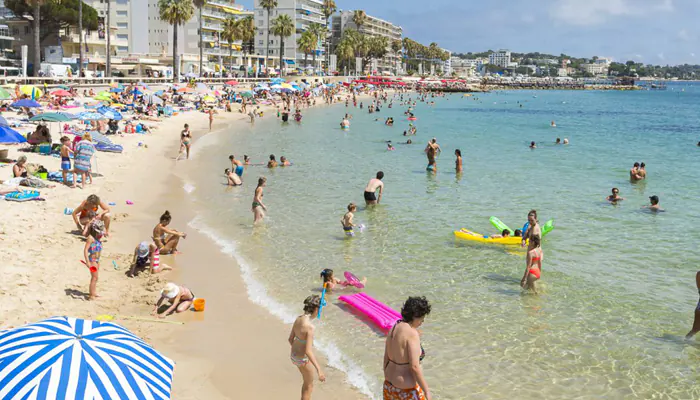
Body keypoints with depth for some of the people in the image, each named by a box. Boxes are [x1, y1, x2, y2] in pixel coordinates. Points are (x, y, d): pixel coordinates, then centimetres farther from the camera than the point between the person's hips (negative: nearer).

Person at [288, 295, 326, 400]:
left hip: (294, 355, 8)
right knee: (309, 386, 16)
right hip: (302, 359, -8)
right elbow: (308, 351, -33)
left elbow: (291, 339, 6)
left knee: (307, 382, 29)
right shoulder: (310, 327, -33)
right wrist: (319, 370, -30)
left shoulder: (298, 319, -7)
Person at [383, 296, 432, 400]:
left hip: (391, 384, 8)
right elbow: (415, 367, -25)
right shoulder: (412, 334, -23)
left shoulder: (394, 329, 3)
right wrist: (427, 391, -17)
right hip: (407, 389, -8)